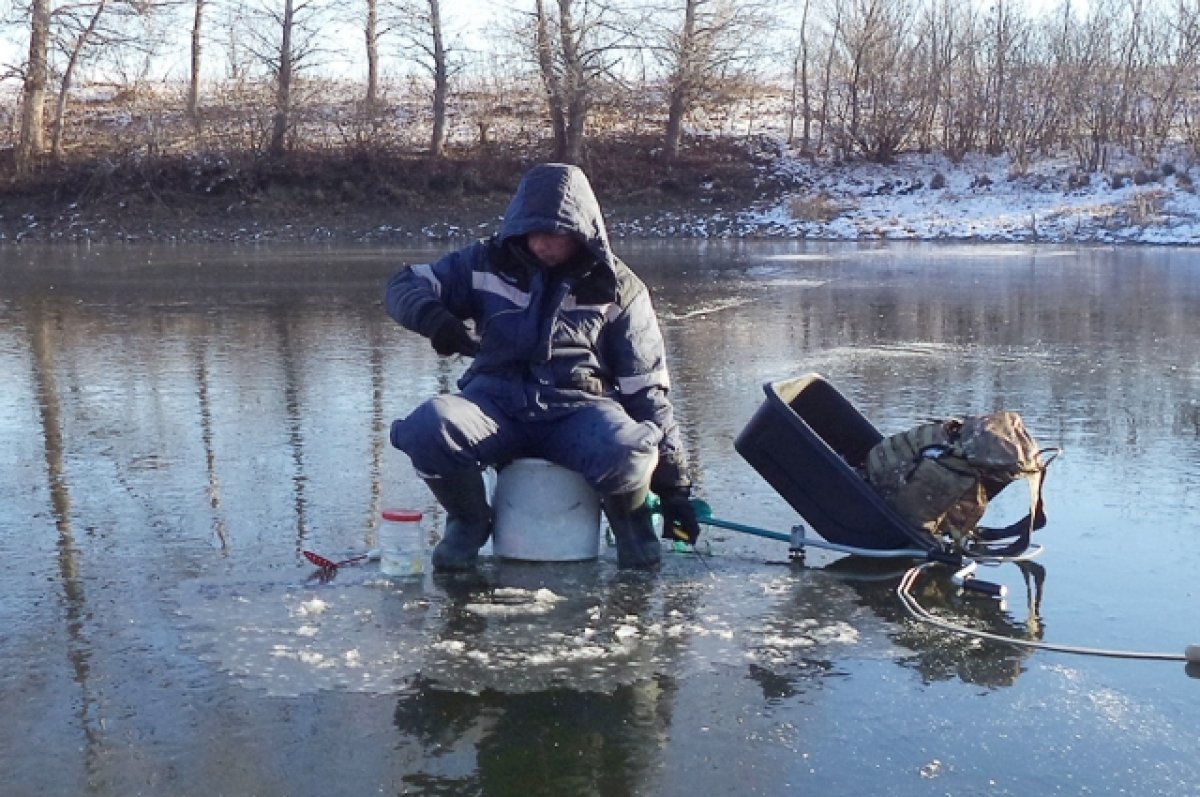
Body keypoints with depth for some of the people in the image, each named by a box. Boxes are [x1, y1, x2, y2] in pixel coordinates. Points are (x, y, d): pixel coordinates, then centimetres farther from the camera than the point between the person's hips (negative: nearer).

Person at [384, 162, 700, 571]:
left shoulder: (617, 288, 5)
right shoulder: (490, 262, 8)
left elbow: (647, 390, 6)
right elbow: (404, 286, 12)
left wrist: (673, 483, 1)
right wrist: (434, 318, -14)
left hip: (579, 409, -2)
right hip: (498, 402, 2)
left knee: (628, 456, -37)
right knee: (427, 428, -31)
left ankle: (629, 518, 1)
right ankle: (469, 519, 1)